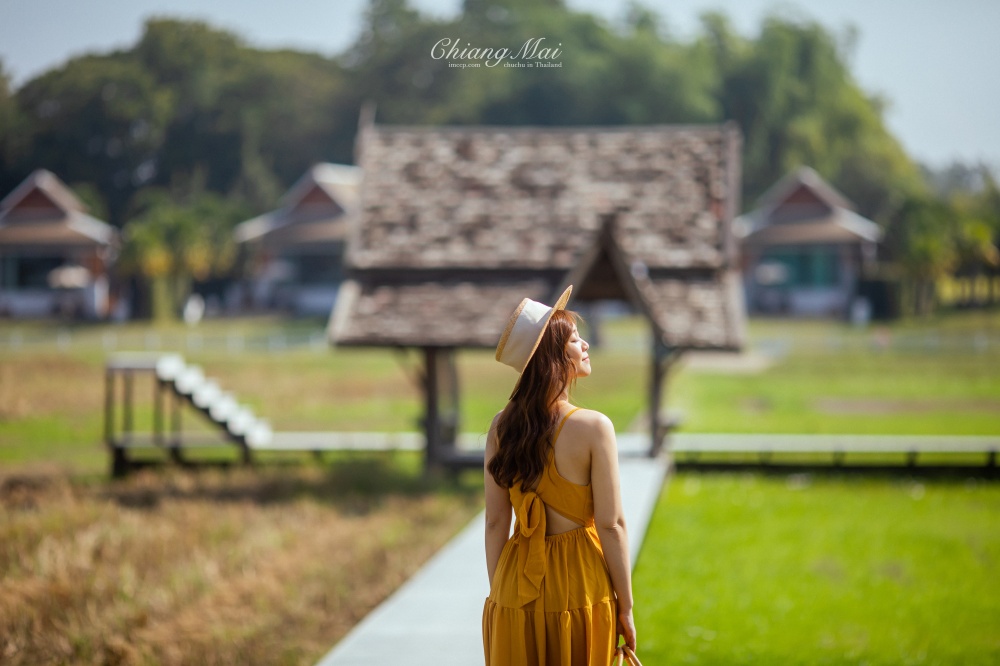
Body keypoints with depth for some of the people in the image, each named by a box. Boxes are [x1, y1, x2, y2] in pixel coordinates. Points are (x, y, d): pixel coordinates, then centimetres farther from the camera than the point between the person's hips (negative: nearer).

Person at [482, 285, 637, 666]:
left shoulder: (502, 428, -1)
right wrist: (625, 607, -5)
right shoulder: (593, 427, -14)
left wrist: (498, 593, 12)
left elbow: (495, 522, 2)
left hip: (517, 582, 4)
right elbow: (611, 524, -13)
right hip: (579, 583, -4)